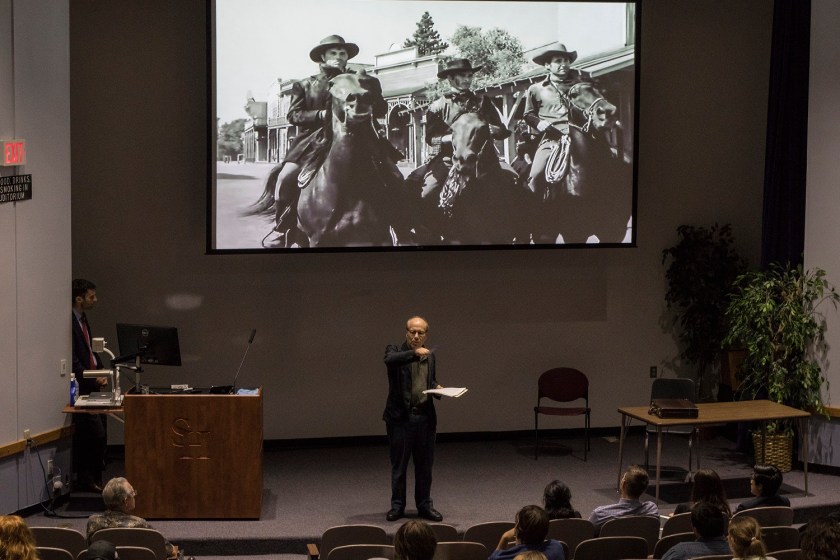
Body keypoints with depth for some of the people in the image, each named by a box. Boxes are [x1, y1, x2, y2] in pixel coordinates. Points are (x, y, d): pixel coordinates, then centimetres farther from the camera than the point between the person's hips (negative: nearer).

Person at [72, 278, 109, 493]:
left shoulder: (83, 319, 14)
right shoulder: (71, 322, -17)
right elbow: (73, 361, -20)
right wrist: (93, 380, -16)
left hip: (92, 385, 10)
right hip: (81, 387, -10)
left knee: (99, 436, 11)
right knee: (96, 434, -8)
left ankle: (93, 478, 18)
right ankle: (86, 479, 3)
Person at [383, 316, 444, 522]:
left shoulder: (430, 356, 12)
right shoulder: (395, 351, -3)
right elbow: (389, 360, -27)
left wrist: (437, 388, 2)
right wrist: (414, 353, -35)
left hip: (425, 417, 4)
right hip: (400, 416, -4)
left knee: (424, 465, 9)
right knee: (398, 465, 5)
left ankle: (424, 505, 20)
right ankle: (397, 505, 15)